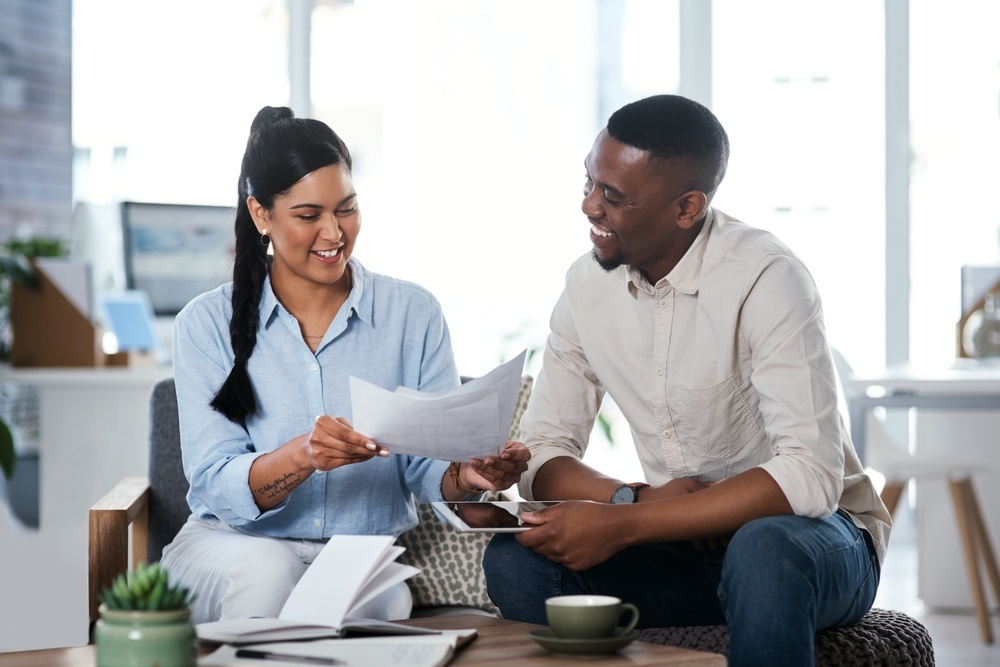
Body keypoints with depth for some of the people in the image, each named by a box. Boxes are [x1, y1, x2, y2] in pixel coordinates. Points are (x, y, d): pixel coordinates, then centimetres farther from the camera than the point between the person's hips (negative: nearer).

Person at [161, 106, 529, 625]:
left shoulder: (413, 314, 5)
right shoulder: (207, 324, 1)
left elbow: (429, 466, 2)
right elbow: (215, 487, -9)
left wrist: (469, 474, -23)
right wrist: (302, 455, -29)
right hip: (237, 544, 0)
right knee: (266, 573, -35)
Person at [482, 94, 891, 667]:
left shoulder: (766, 279, -21)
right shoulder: (588, 286, -1)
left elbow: (810, 476, -29)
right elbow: (544, 457, 3)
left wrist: (622, 525, -31)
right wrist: (639, 500, -19)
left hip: (815, 537, -5)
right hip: (680, 542, 5)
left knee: (762, 550, -38)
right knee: (516, 559, -18)